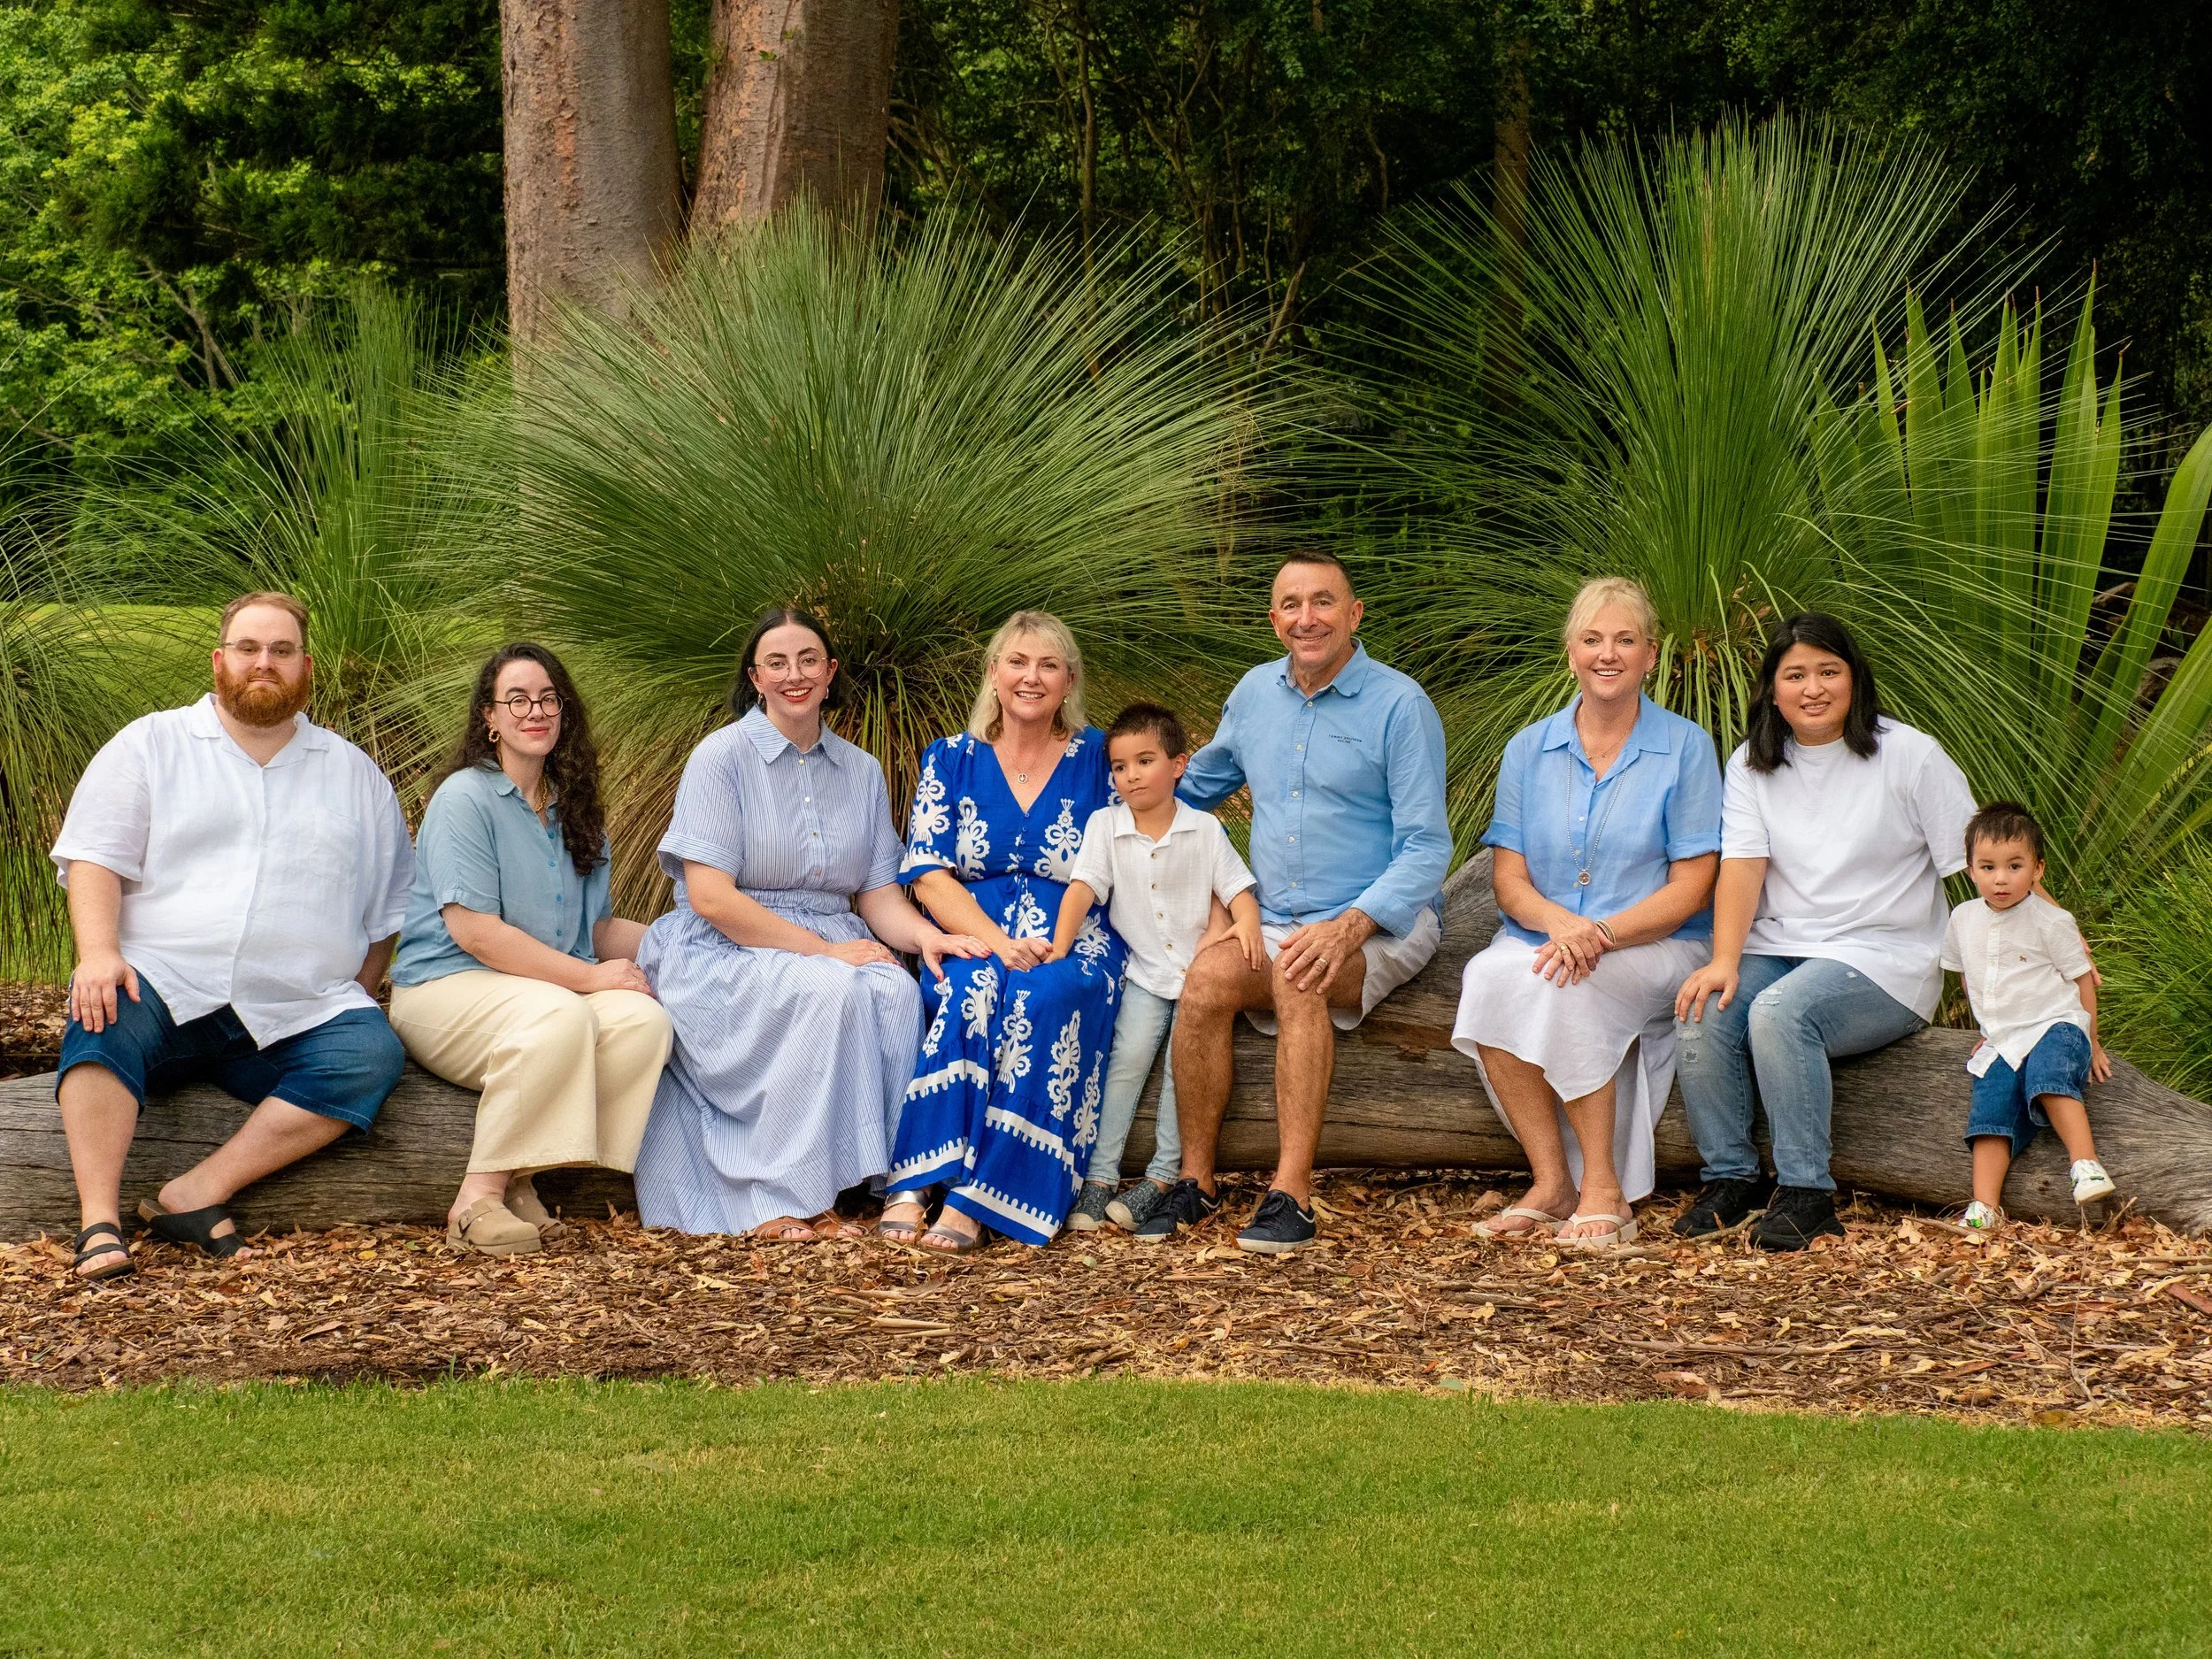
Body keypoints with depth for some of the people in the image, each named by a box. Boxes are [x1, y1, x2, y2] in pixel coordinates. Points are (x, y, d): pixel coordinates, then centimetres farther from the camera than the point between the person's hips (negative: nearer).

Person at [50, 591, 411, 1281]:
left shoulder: (353, 773, 20)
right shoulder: (151, 746, 14)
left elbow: (390, 907, 21)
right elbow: (95, 859, 2)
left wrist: (357, 993, 7)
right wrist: (99, 953, -16)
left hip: (297, 1014, 2)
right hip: (163, 988, -2)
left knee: (373, 1054, -29)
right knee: (104, 1021, -36)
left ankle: (199, 1193, -32)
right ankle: (99, 1223, -40)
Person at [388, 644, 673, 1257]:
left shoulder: (574, 812, 18)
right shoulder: (465, 798, -6)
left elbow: (596, 929, 20)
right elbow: (475, 932, -15)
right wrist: (589, 976, -17)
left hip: (555, 986, 7)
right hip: (447, 988, -7)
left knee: (644, 1019, -24)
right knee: (560, 1016, -37)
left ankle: (519, 1183, -20)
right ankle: (480, 1197, -27)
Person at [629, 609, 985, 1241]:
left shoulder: (861, 772, 13)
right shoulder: (722, 757, -4)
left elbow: (879, 895, 10)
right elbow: (710, 897, -13)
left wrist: (926, 935, -13)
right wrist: (823, 950, -18)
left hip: (833, 948, 5)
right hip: (723, 957, -5)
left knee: (897, 993, -29)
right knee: (829, 991, -35)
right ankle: (780, 1202, -30)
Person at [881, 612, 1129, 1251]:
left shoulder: (1096, 759, 9)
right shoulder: (951, 760, 10)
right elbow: (929, 875, 1)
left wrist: (1051, 945, -12)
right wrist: (1000, 943, -15)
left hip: (1071, 945, 0)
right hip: (969, 937, 1)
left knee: (1044, 996, -35)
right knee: (976, 988, -35)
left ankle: (972, 1198, -40)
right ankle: (913, 1184, -40)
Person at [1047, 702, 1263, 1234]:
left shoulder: (1204, 828, 2)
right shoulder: (1105, 826, 2)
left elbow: (1237, 888, 0)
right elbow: (1082, 888, -6)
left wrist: (1246, 923, -22)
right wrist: (1058, 950, -18)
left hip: (1200, 967, 0)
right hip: (1143, 971, 0)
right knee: (1129, 1054, -20)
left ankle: (1162, 1176, -15)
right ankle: (1099, 1175, -19)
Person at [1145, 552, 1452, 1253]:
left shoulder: (1399, 705, -7)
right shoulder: (1255, 693, 11)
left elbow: (1425, 850, -12)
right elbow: (1197, 784, 31)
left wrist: (1350, 927, -26)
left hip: (1381, 922, -4)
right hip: (1274, 923, 5)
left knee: (1300, 979, -36)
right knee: (1207, 978, -27)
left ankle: (1292, 1194, -38)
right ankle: (1196, 1181, -19)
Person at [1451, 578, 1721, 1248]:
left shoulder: (1685, 749, 1)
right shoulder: (1529, 751, 11)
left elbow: (1690, 890, -5)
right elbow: (1509, 879, 5)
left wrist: (1604, 933, -20)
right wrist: (1558, 922, -18)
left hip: (1655, 947, -3)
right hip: (1541, 939, 3)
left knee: (1568, 987, -35)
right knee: (1489, 976, -31)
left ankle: (1604, 1191, -26)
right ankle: (1550, 1183, -25)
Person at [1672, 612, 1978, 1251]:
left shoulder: (1909, 755, -2)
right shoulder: (1752, 764, 10)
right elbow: (1742, 865, -2)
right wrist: (1724, 962, -18)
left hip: (1884, 959, -4)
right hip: (1779, 946, 4)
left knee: (1780, 1012, -33)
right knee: (1701, 1018, -25)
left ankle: (1805, 1193, -27)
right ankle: (1729, 1178, -10)